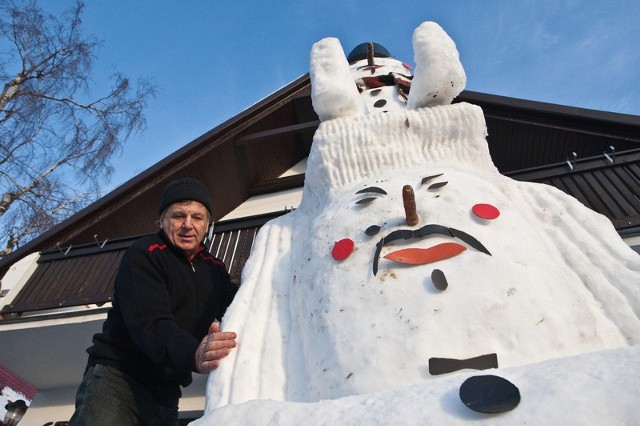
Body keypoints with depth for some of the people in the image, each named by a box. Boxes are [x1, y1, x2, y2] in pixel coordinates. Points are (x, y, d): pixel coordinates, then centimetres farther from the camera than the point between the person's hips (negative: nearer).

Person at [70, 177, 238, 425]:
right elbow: (149, 323, -25)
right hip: (118, 377, -6)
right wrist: (194, 355, -42)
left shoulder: (214, 269, 10)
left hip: (165, 393, 6)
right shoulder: (144, 255, -10)